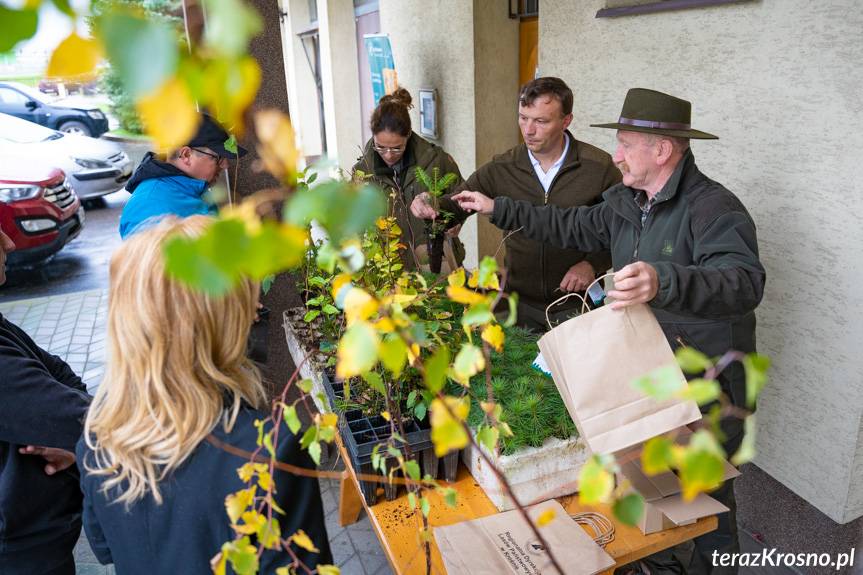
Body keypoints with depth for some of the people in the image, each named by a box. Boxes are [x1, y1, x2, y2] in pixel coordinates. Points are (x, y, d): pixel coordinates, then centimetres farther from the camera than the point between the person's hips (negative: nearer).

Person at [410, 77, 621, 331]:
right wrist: (431, 205, -22)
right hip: (523, 304, 2)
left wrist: (593, 264, -16)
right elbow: (456, 204, 0)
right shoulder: (501, 169, -4)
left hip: (579, 305, -2)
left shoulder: (598, 166, -10)